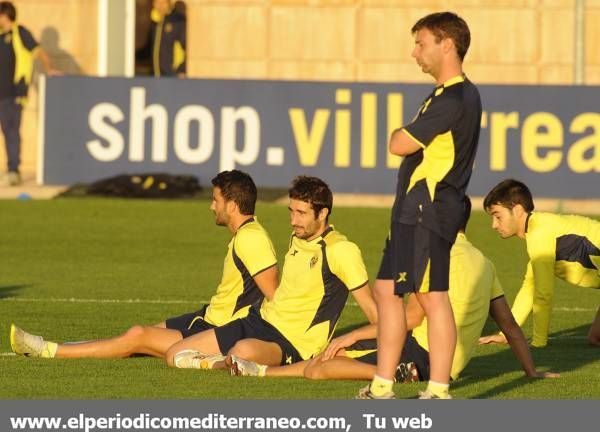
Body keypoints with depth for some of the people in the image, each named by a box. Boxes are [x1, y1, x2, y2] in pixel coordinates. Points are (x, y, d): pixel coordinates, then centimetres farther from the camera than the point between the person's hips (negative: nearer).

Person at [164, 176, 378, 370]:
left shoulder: (340, 250, -14)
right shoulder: (297, 239, 12)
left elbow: (370, 307, -11)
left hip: (291, 344, -8)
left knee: (244, 350, -43)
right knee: (175, 355, 0)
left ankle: (214, 365, -15)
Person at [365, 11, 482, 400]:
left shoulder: (453, 99, -17)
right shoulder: (463, 95, 17)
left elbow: (400, 145, -15)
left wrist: (400, 134, 3)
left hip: (428, 209, -11)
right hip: (414, 209, 11)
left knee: (432, 296, -8)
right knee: (387, 290, 13)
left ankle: (439, 394, -6)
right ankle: (382, 389, 17)